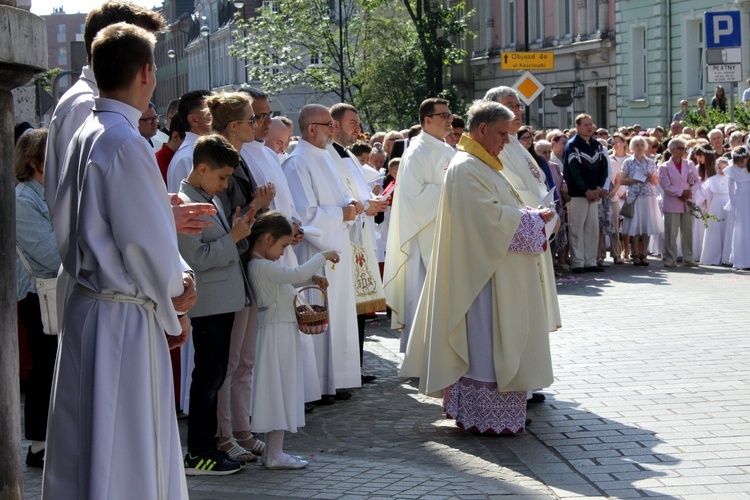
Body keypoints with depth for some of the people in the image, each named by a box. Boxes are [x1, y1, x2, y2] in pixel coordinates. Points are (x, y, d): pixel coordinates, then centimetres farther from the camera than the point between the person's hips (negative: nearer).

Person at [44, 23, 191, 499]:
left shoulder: (85, 136, 9)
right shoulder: (127, 144, -18)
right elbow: (146, 244, -17)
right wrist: (173, 312, -3)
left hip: (86, 304, 9)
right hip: (125, 315, -9)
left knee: (87, 444, 16)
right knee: (125, 462, -2)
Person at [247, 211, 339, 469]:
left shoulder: (264, 266, 12)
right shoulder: (262, 266, -19)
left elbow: (288, 278, 27)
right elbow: (297, 274, -26)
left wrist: (312, 278, 10)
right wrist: (322, 256, -14)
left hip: (284, 333, 10)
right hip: (277, 332, -10)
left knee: (280, 393, 13)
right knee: (280, 391, -4)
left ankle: (272, 452, 18)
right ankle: (275, 455, 1)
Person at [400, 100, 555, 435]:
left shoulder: (483, 166, 16)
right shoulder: (467, 168, -17)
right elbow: (492, 217, -22)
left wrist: (533, 216, 7)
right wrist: (535, 218, -11)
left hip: (499, 274, 11)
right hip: (483, 274, -11)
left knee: (491, 342, 13)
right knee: (484, 343, -4)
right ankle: (485, 417, 2)